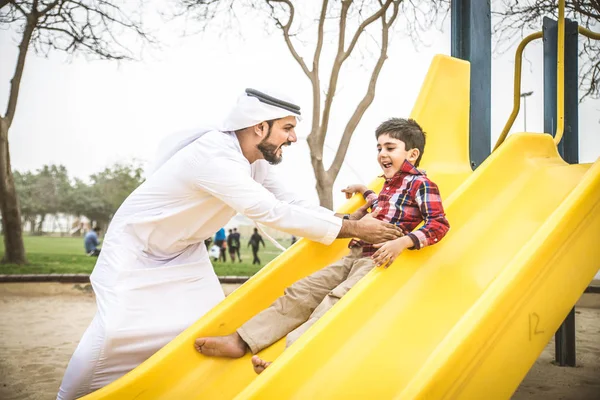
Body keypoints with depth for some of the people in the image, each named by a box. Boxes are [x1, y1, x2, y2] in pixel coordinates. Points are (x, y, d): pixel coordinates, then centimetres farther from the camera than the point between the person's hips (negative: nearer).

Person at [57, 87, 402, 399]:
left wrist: (350, 220, -21)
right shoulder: (214, 154, -36)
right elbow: (271, 212, -41)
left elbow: (295, 203, -6)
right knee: (119, 328, -13)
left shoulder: (256, 160, -7)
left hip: (183, 250, 8)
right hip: (136, 245, -8)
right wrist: (352, 229, -37)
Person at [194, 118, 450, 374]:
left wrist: (402, 242, -31)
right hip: (353, 258, 9)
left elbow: (439, 224, -18)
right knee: (302, 291, 0)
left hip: (378, 261, -8)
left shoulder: (420, 183, -5)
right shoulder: (390, 184, 21)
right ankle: (241, 341, -2)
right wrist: (364, 191, 51)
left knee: (336, 301, -29)